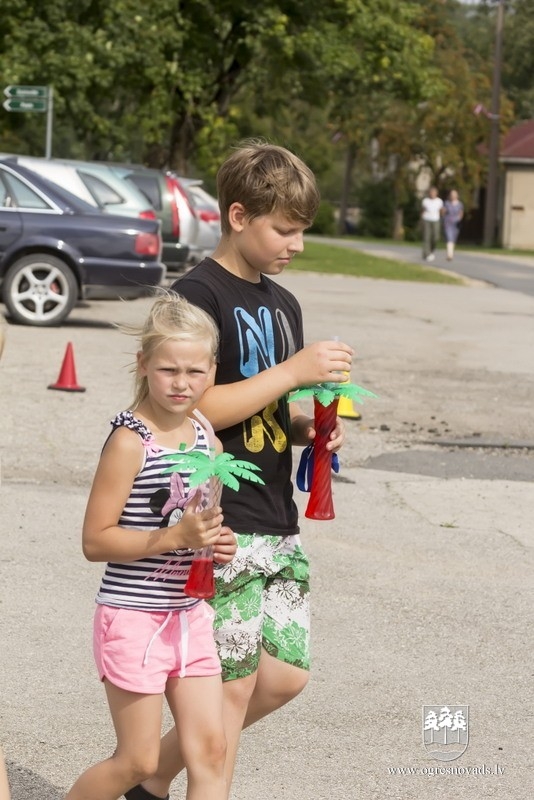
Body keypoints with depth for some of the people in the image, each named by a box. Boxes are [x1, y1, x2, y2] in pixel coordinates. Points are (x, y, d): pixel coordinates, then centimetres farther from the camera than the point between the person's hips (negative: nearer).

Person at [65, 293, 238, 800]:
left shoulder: (205, 439, 6)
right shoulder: (130, 442, -16)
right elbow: (95, 541, -18)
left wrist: (215, 542, 1)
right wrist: (175, 537, -27)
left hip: (190, 615, 7)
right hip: (133, 618, -7)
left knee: (210, 749, 5)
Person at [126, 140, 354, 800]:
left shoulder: (282, 304, 15)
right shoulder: (199, 295, -11)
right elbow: (195, 408, -19)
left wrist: (307, 426, 2)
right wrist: (296, 370, -19)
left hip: (279, 522, 8)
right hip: (223, 523, -8)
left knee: (285, 675, 11)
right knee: (234, 685, -3)